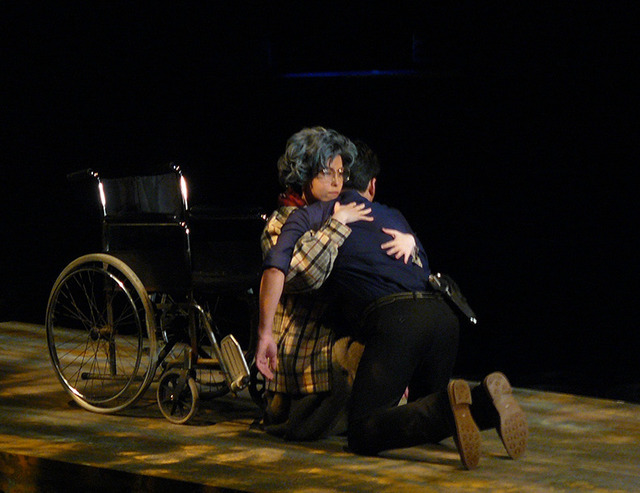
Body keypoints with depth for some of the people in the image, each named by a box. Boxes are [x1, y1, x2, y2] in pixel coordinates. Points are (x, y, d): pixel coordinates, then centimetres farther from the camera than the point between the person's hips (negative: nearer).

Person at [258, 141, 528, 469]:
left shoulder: (311, 215, 20)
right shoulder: (393, 217, 33)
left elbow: (275, 269, 4)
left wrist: (264, 334, 6)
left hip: (394, 320, -5)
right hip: (443, 315, 5)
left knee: (363, 434, -7)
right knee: (424, 412, 23)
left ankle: (445, 408, -33)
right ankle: (482, 403, -9)